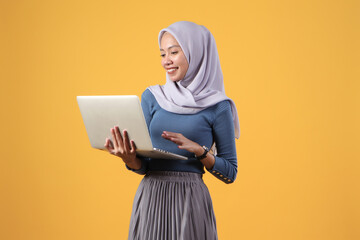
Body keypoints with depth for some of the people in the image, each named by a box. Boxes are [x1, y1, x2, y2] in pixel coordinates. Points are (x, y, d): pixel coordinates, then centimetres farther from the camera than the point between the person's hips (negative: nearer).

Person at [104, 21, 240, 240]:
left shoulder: (217, 107, -3)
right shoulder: (152, 97, 6)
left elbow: (230, 174, 0)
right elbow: (143, 165, 6)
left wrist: (198, 150, -14)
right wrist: (130, 159, -16)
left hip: (190, 203, -3)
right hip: (150, 199, 3)